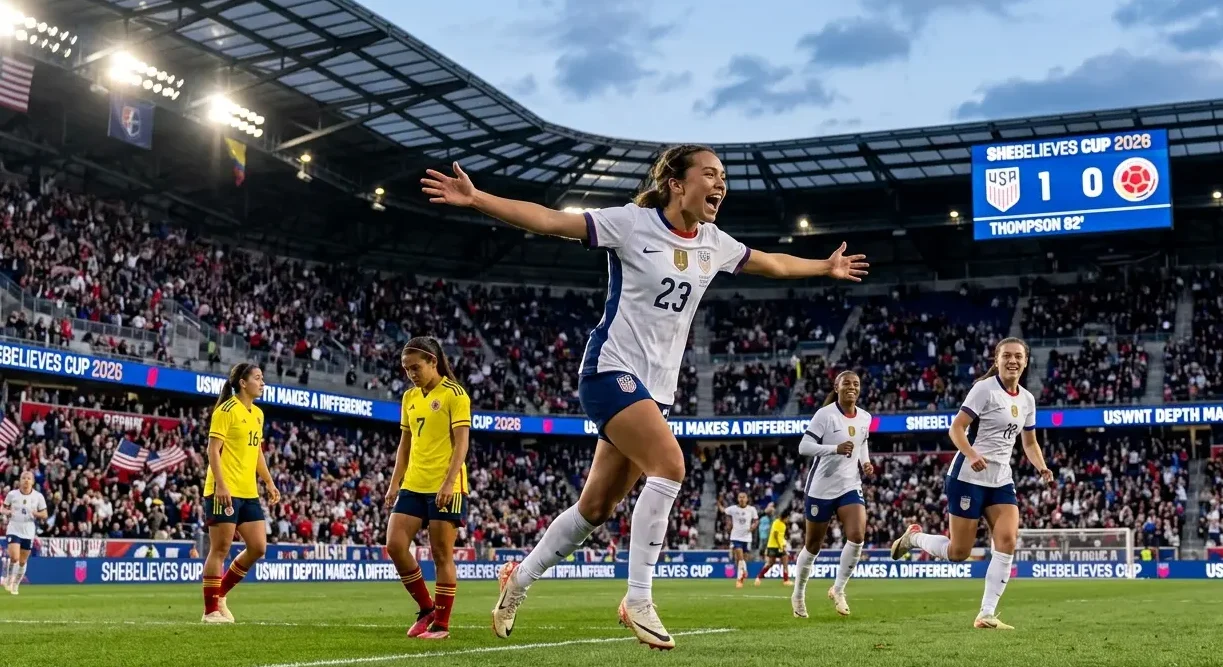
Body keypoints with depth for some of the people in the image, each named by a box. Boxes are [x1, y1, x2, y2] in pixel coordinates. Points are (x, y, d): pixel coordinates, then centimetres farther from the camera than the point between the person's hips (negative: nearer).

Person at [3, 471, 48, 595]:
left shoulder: (38, 496, -2)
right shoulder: (12, 494, -2)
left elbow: (44, 514, 3)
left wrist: (36, 513, -19)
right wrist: (6, 512, -14)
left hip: (29, 532, 2)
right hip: (14, 530, -1)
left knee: (23, 561, 8)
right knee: (14, 557, -17)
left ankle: (16, 585, 24)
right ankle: (9, 579, 8)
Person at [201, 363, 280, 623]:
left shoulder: (258, 414, 16)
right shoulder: (226, 410, -8)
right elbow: (213, 449, -13)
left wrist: (269, 482, 16)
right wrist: (220, 485, -21)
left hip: (249, 493, 8)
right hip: (224, 492, -8)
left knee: (258, 547, 4)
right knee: (220, 549, -3)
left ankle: (220, 594, 20)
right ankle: (210, 610, 6)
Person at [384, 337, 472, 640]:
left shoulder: (454, 394, -6)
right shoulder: (410, 397, 14)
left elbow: (461, 443, -12)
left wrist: (449, 483, -22)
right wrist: (395, 483, 10)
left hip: (446, 487, -6)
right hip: (413, 486, 6)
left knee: (442, 555, -3)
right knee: (395, 544, -5)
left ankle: (441, 623, 7)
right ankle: (426, 608, 11)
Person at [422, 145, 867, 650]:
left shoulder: (714, 243, 10)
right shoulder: (632, 223, -10)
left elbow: (773, 264, 29)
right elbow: (548, 220, -15)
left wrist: (826, 268, 36)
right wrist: (476, 199, -24)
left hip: (657, 386, 7)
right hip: (612, 369, -7)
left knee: (596, 506, 8)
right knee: (669, 465, -26)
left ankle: (519, 578, 28)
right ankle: (638, 600, -15)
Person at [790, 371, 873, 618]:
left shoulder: (865, 418, 5)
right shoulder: (825, 414, -12)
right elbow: (803, 446, -19)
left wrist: (865, 463, 4)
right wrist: (836, 448, -32)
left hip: (850, 486, 4)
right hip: (821, 488, -4)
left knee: (857, 536, -17)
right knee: (813, 545, 8)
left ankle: (838, 589, 3)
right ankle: (798, 594, 30)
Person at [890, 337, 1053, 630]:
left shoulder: (1027, 399, 10)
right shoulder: (985, 389, -10)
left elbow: (1030, 443, 20)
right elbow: (956, 428, -15)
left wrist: (1041, 467, 1)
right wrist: (972, 454, -32)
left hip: (1001, 480, 6)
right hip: (968, 477, -6)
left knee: (1007, 541, -12)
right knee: (959, 552, -2)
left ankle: (987, 615, -5)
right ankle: (914, 536, 28)